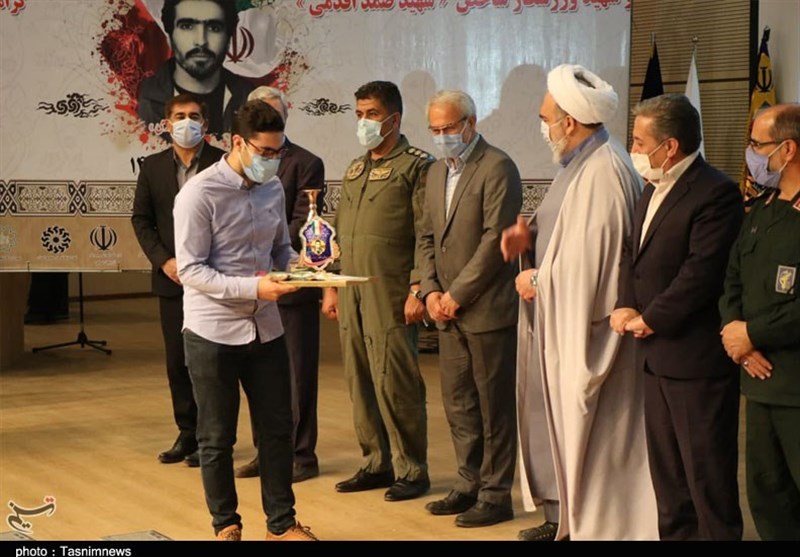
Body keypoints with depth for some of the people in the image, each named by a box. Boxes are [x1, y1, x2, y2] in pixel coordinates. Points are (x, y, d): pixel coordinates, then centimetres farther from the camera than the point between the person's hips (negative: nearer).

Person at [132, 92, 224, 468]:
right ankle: (187, 433, 19)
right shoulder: (153, 167, 7)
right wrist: (163, 261, -5)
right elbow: (141, 219, 8)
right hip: (171, 278, 4)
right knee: (177, 359, 9)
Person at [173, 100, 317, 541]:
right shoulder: (199, 194, -16)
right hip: (213, 331, -6)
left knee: (277, 427, 11)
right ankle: (225, 525, 24)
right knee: (217, 437, 7)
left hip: (266, 327, 6)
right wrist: (252, 288, -26)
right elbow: (190, 270, -18)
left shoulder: (273, 188, 4)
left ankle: (281, 523, 24)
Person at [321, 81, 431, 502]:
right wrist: (331, 286, 15)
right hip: (351, 295, 7)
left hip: (389, 297, -7)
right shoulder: (355, 169, 19)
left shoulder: (416, 166, -4)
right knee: (359, 382, 9)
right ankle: (377, 463, 20)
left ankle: (411, 470, 5)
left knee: (394, 384, -6)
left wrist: (417, 289, -16)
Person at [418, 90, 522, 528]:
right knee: (458, 404, 13)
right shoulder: (436, 172, 15)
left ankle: (496, 494, 10)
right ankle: (469, 483, 24)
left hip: (487, 310, -7)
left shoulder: (497, 168, -10)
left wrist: (457, 295, -15)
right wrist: (431, 291, 1)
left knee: (493, 406, 1)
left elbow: (495, 238, -17)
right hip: (449, 312, 8)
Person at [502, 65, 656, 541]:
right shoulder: (578, 163, 11)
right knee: (551, 420, 16)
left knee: (584, 430, 0)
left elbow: (590, 259, -25)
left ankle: (591, 523, 13)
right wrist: (531, 238, 1)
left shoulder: (604, 173, -22)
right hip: (556, 322, 10)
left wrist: (538, 280, -12)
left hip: (584, 329, -10)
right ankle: (562, 516, 28)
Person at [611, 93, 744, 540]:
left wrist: (650, 320, -16)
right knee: (666, 468, 19)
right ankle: (675, 533, 31)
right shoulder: (654, 190, 14)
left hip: (697, 357, -9)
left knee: (707, 471, -1)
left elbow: (701, 273, -22)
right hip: (657, 353, 10)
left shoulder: (715, 193, -17)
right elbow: (634, 255, 16)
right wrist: (626, 306, -2)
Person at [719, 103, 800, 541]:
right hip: (761, 375, 8)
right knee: (765, 493, 14)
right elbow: (732, 279, 17)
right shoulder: (760, 210, 15)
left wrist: (753, 333, -12)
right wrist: (734, 328, -2)